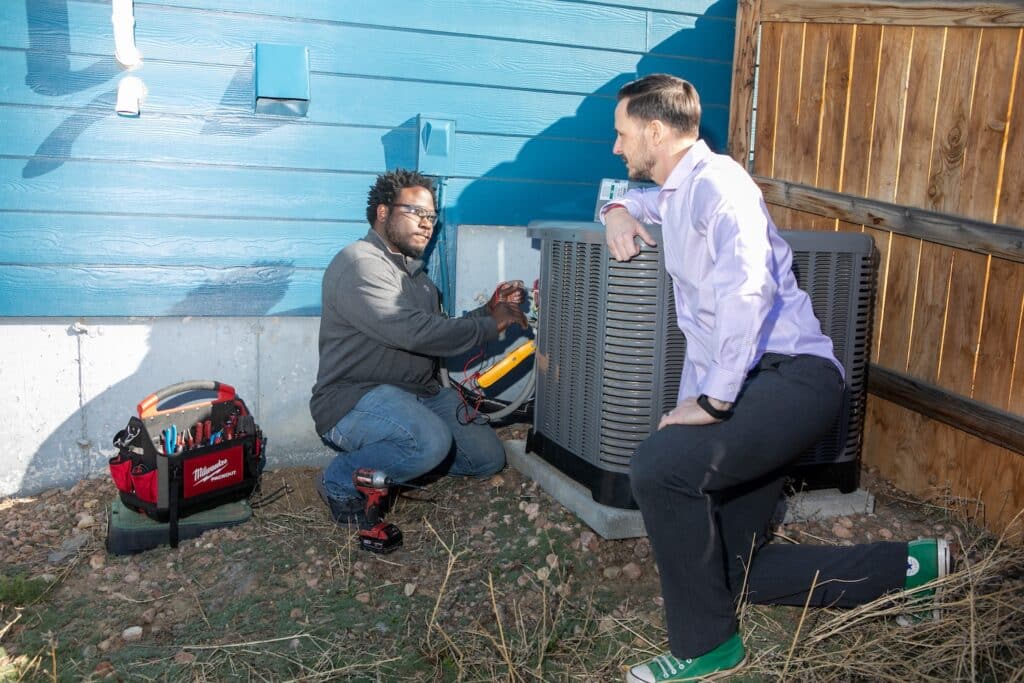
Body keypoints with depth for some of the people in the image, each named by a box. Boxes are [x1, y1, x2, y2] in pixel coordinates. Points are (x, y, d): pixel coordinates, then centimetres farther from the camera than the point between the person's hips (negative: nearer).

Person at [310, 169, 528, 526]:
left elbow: (440, 332, 19)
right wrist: (491, 326, -17)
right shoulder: (360, 263, -14)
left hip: (420, 393, 9)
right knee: (431, 441, -35)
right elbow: (413, 332, -25)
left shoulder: (414, 271, 19)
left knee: (488, 456, 2)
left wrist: (489, 310, 5)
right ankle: (341, 482, -10)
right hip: (354, 399, -9)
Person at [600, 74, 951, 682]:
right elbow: (635, 198, 43)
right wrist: (618, 210, 17)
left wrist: (712, 401, -25)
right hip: (742, 391, 10)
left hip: (793, 375, -10)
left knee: (657, 468, -30)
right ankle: (907, 569, 21)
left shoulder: (715, 180, -12)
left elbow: (747, 290, -27)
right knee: (732, 568, 9)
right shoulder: (674, 192, 18)